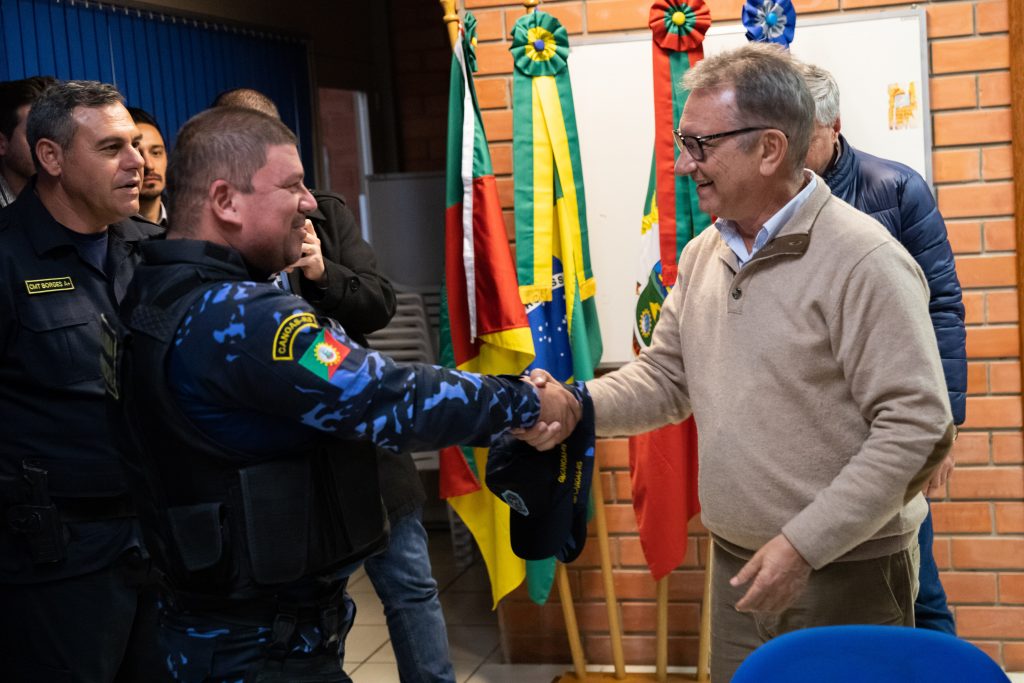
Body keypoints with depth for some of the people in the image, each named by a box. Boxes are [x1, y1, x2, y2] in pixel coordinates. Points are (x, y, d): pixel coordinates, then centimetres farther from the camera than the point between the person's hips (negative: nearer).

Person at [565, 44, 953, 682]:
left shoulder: (864, 260, -18)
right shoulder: (703, 255, 6)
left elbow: (916, 428, -20)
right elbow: (666, 376, 13)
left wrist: (804, 544, -21)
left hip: (848, 575, -6)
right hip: (738, 565, 7)